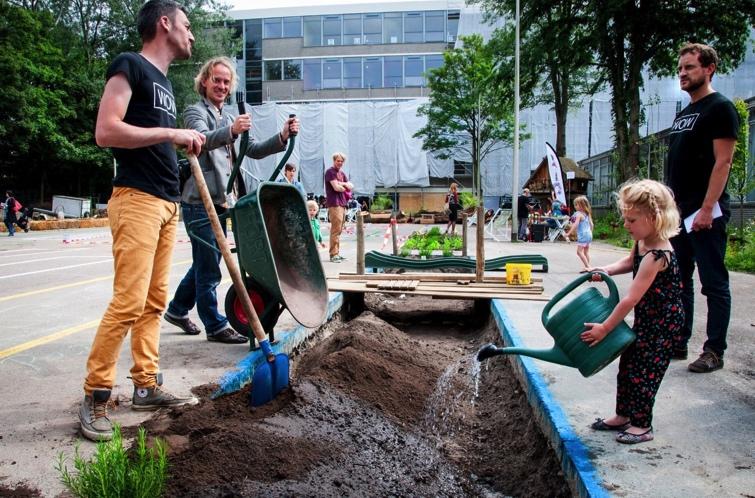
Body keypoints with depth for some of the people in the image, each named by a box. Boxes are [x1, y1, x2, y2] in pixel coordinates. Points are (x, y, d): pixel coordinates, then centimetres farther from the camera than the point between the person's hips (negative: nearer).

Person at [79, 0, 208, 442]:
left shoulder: (165, 82, 23)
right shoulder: (130, 66, -3)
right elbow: (106, 131, -15)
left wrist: (184, 142, 11)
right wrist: (171, 132, -13)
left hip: (166, 202, 9)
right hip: (137, 199, -9)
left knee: (154, 301, 9)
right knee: (129, 302, -11)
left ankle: (147, 386, 17)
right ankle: (95, 397, 0)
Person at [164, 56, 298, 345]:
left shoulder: (232, 114, 18)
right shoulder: (195, 111, -4)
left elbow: (253, 150, 12)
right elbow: (202, 138, -26)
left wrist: (282, 138, -5)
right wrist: (231, 130, -46)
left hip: (220, 200, 8)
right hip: (199, 201, -8)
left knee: (204, 263, 18)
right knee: (209, 267, -2)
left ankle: (177, 310, 35)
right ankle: (216, 326, 8)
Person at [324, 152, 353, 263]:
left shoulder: (342, 173, 21)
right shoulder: (330, 172, -5)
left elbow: (351, 186, 13)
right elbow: (336, 188, -14)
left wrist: (342, 184, -5)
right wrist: (346, 187, 4)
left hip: (342, 203, 9)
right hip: (334, 204, -9)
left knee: (339, 230, 11)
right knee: (336, 230, -12)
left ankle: (337, 253, 16)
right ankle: (333, 254, -11)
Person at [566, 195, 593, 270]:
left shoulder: (578, 214, -12)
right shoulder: (587, 214, 13)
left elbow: (575, 225, -19)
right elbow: (591, 224, 18)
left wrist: (569, 233, -16)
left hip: (582, 235, -9)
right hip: (589, 234, 9)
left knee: (579, 251, -9)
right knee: (586, 251, 13)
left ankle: (587, 266, -14)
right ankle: (587, 266, 14)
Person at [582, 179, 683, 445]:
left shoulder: (657, 256, -30)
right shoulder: (643, 242, -2)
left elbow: (631, 298, -29)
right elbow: (629, 262, 21)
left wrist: (605, 328, -24)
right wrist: (604, 271, 2)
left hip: (663, 322, -9)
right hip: (646, 318, 9)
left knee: (643, 371, 0)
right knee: (627, 364, 15)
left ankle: (642, 425, 15)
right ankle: (623, 416, 28)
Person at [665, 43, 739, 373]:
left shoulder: (720, 108, -6)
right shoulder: (682, 115, 18)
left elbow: (722, 162, -14)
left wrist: (707, 208, -20)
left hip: (705, 213, -9)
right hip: (678, 212, 9)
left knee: (714, 284, 0)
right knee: (678, 281, 13)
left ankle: (714, 352, 8)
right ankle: (678, 343, 23)